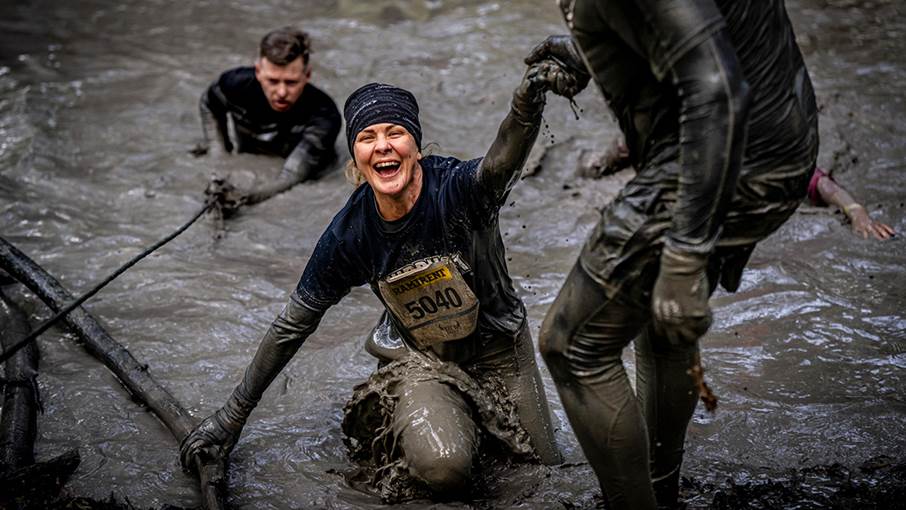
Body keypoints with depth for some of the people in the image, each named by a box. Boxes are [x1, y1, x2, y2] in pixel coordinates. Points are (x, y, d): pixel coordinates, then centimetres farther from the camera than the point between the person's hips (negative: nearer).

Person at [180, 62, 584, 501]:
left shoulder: (455, 189, -27)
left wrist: (527, 103, -76)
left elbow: (500, 163, -52)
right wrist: (233, 413, -3)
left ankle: (472, 415, 36)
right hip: (423, 362, 0)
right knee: (442, 467, -30)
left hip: (499, 351, 1)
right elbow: (293, 324, -7)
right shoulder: (348, 234, -18)